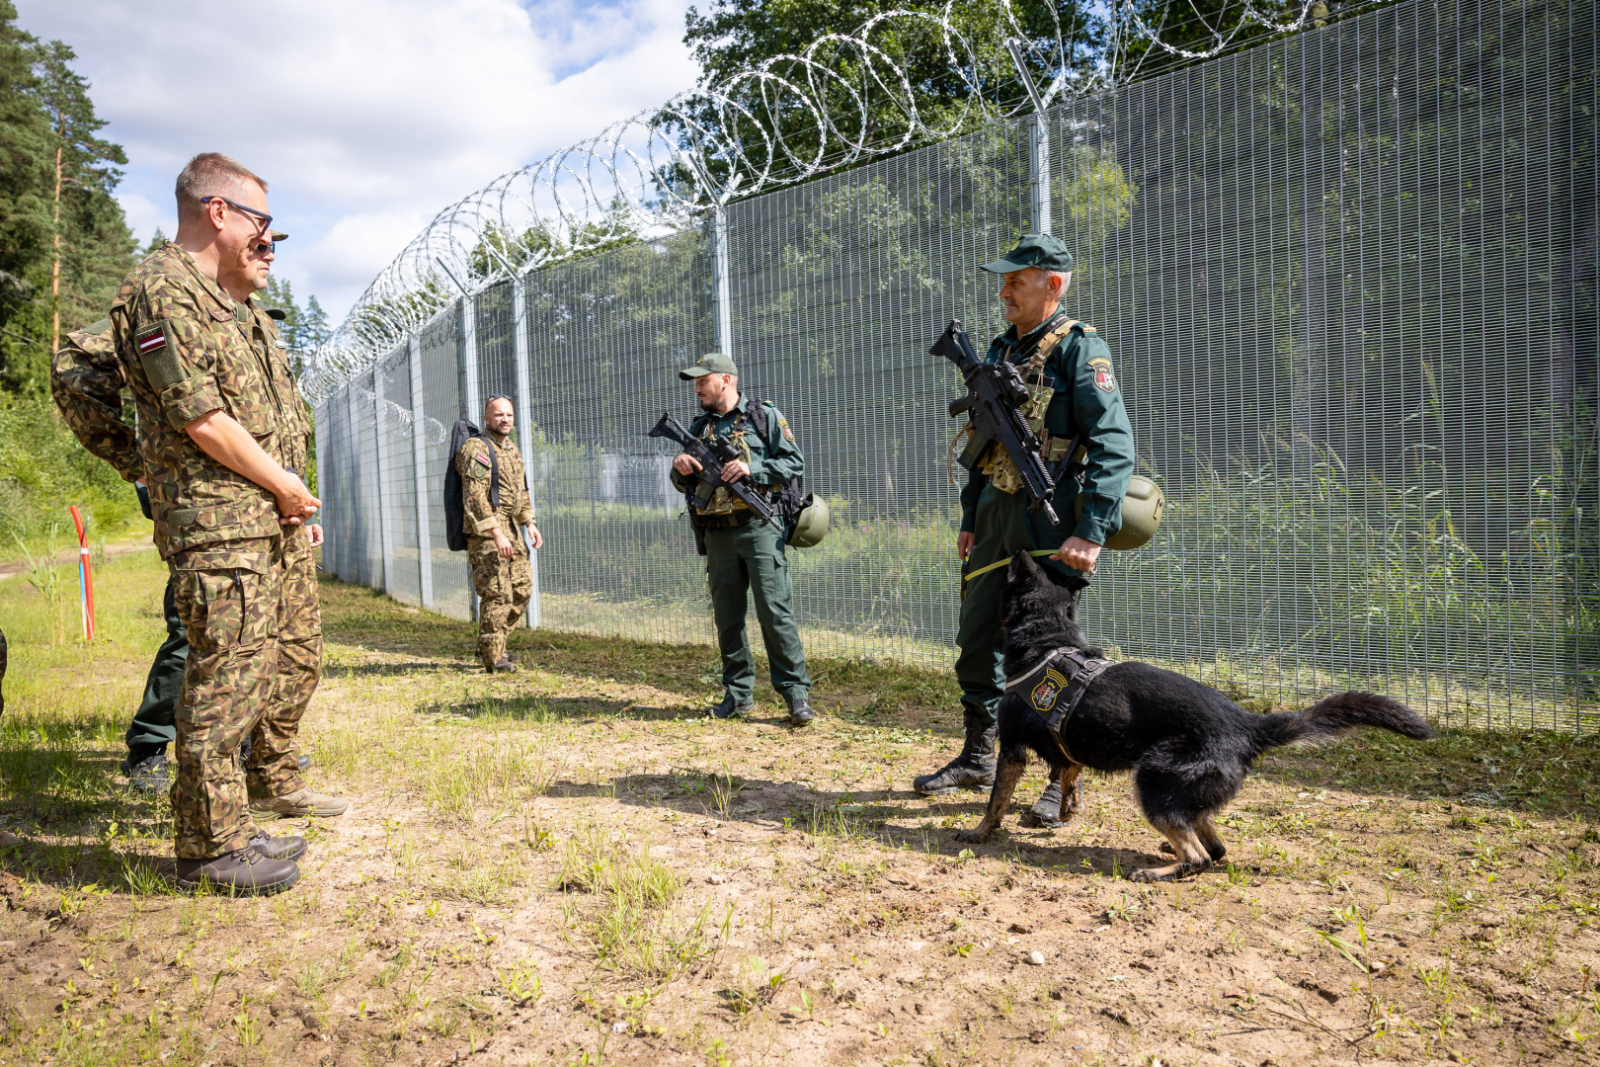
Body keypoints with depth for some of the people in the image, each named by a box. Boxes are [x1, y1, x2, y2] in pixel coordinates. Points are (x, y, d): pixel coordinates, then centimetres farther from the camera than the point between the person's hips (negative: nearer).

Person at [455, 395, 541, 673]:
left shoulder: (512, 448, 16)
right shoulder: (477, 449, -12)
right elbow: (475, 496, -20)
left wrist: (530, 523, 15)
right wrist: (496, 534, -25)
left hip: (510, 529, 9)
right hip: (485, 530, -9)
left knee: (522, 590, 10)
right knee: (496, 594, -9)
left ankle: (488, 644, 21)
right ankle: (493, 657, -1)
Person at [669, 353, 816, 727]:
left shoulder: (765, 416, 3)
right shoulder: (699, 428, 17)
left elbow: (795, 463, -3)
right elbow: (684, 484, 19)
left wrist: (752, 469, -16)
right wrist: (680, 467, -4)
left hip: (759, 529, -5)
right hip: (718, 535, 5)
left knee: (774, 610, -8)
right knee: (727, 616, 7)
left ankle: (796, 692, -1)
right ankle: (738, 693, 17)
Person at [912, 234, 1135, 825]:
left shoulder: (1080, 349, -9)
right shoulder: (999, 350, 15)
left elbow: (1114, 445, -17)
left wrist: (1091, 532, -25)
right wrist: (970, 518, 18)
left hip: (1050, 520, -8)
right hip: (995, 514, 8)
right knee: (977, 640, 12)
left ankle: (1064, 781, 11)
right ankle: (977, 758, 28)